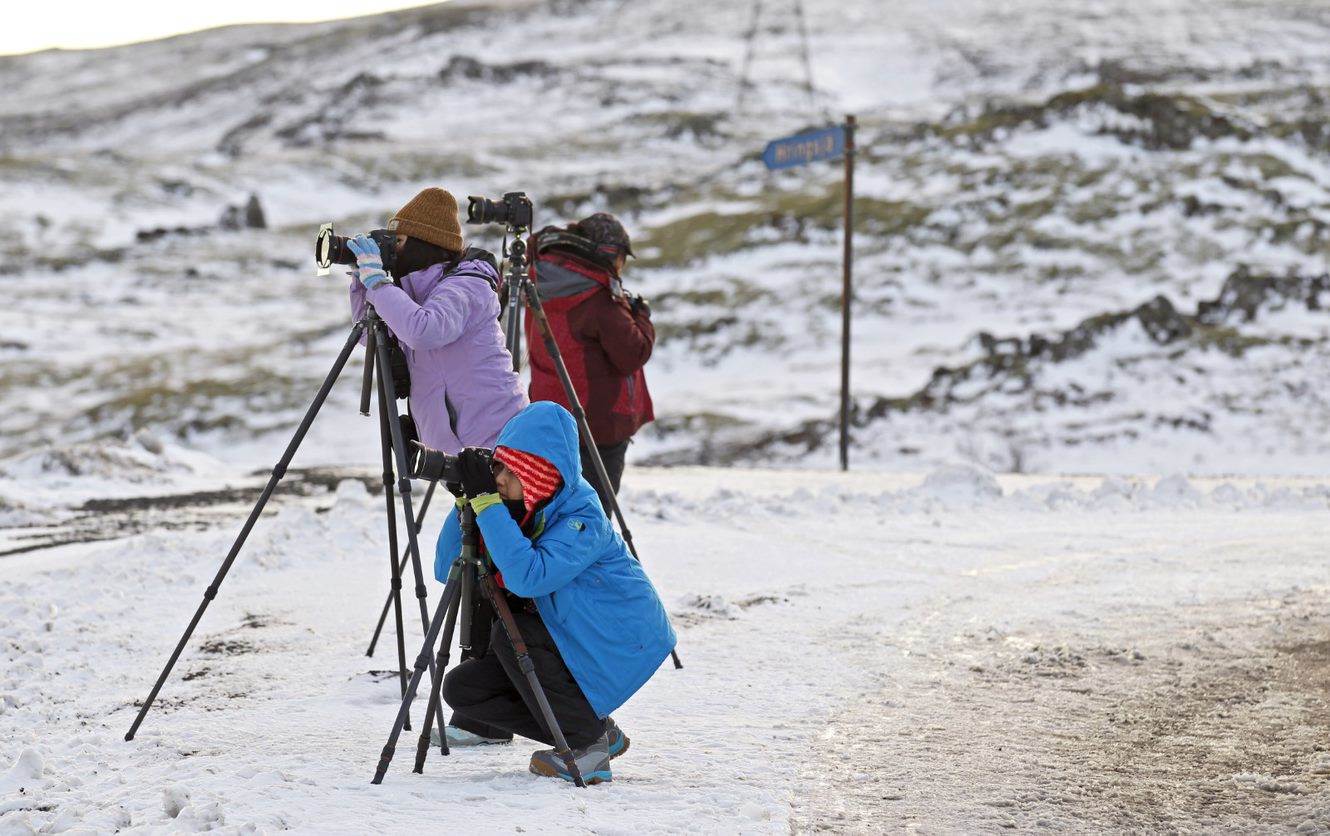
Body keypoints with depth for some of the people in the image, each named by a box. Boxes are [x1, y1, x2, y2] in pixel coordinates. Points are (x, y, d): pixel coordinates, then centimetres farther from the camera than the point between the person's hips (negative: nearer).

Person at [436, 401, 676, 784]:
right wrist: (467, 501, -20)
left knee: (510, 634, -27)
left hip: (622, 642, -8)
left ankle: (589, 742, -13)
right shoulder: (516, 507, -4)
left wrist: (486, 501, -38)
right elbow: (447, 571, -7)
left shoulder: (582, 516, -25)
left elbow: (528, 577, -41)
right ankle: (599, 732, 7)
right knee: (461, 689, -1)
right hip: (566, 638, 8)